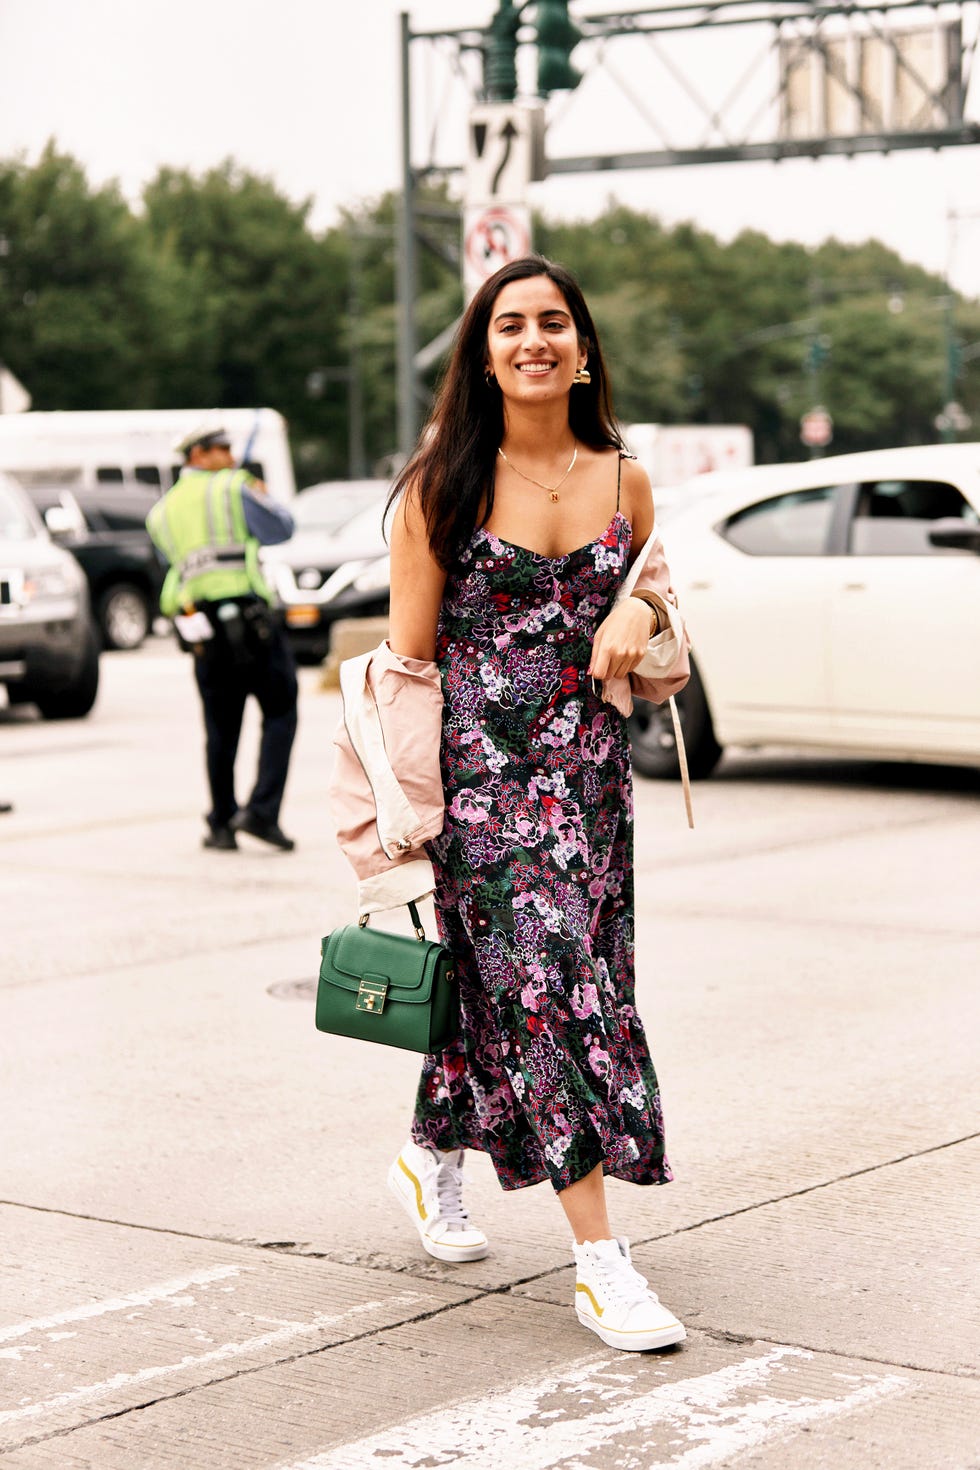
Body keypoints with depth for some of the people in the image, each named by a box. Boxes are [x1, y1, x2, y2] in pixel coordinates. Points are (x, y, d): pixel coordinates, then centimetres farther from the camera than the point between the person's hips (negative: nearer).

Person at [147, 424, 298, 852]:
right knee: (280, 714, 3)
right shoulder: (233, 487, 1)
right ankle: (261, 811, -8)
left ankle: (221, 825, 13)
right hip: (249, 616, -5)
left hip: (201, 631, 5)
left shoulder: (162, 512, 17)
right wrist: (263, 497, 21)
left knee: (220, 730, 12)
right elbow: (279, 530, 1)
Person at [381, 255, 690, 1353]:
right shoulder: (443, 484, -3)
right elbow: (410, 649, -2)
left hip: (589, 764, 4)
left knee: (493, 980, 11)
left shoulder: (624, 481, 7)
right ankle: (600, 1261, -9)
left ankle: (431, 1157, 39)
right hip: (480, 765, -4)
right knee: (546, 983, -11)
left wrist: (639, 617, -3)